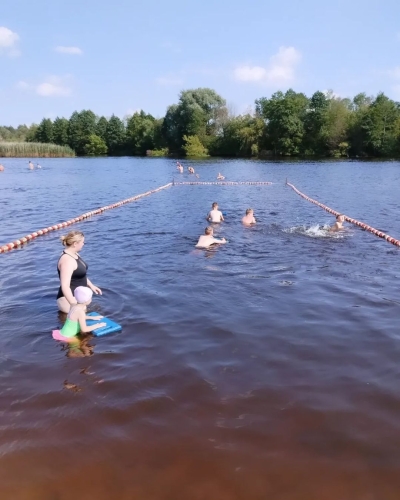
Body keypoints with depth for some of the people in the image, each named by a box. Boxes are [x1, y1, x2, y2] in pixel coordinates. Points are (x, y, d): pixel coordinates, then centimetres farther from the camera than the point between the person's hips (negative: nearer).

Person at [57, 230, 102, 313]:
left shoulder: (74, 254, 6)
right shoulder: (67, 260, -25)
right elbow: (65, 286, -31)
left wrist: (91, 285, 23)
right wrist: (74, 304, -34)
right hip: (69, 298, -10)